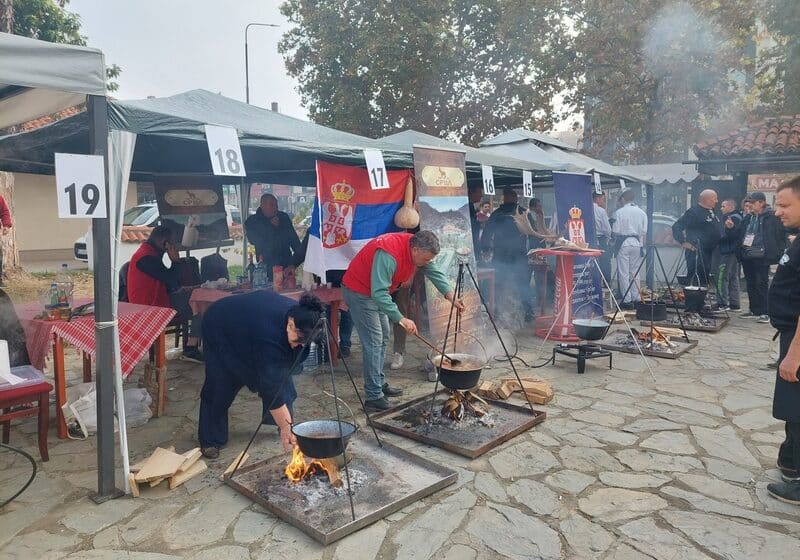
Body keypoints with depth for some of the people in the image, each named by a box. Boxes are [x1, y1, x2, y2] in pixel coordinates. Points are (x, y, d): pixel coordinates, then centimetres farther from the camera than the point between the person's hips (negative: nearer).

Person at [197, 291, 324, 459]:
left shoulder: (298, 315, -24)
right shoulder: (270, 336, -43)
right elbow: (271, 388, -39)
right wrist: (286, 428, -36)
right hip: (220, 327, -6)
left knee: (283, 379, -1)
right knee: (220, 388, -6)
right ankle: (210, 441, 11)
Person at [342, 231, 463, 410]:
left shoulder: (416, 250, -6)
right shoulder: (388, 255, -34)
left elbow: (434, 272, 1)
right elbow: (379, 293, -38)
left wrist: (451, 296, -10)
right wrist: (401, 319, -40)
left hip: (377, 292, 10)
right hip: (359, 291, -10)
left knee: (383, 337, 15)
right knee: (373, 341, -13)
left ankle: (379, 384, 27)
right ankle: (374, 397, -8)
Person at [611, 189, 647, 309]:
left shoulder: (619, 212, -8)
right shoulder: (642, 212, 5)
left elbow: (616, 231, -9)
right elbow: (644, 231, 3)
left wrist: (615, 241, 9)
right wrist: (640, 243, 15)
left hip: (623, 244, -4)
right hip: (636, 244, 4)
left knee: (623, 273, 0)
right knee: (635, 273, 12)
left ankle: (627, 301, 0)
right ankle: (636, 299, 14)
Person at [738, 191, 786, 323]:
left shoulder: (772, 217, -8)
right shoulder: (749, 217, 12)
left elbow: (781, 235, -9)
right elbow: (742, 235, 18)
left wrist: (777, 253, -14)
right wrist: (740, 252, 3)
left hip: (761, 256, -7)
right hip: (747, 256, 7)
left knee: (762, 284, -3)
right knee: (751, 284, 12)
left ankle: (764, 313, 4)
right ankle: (754, 310, 21)